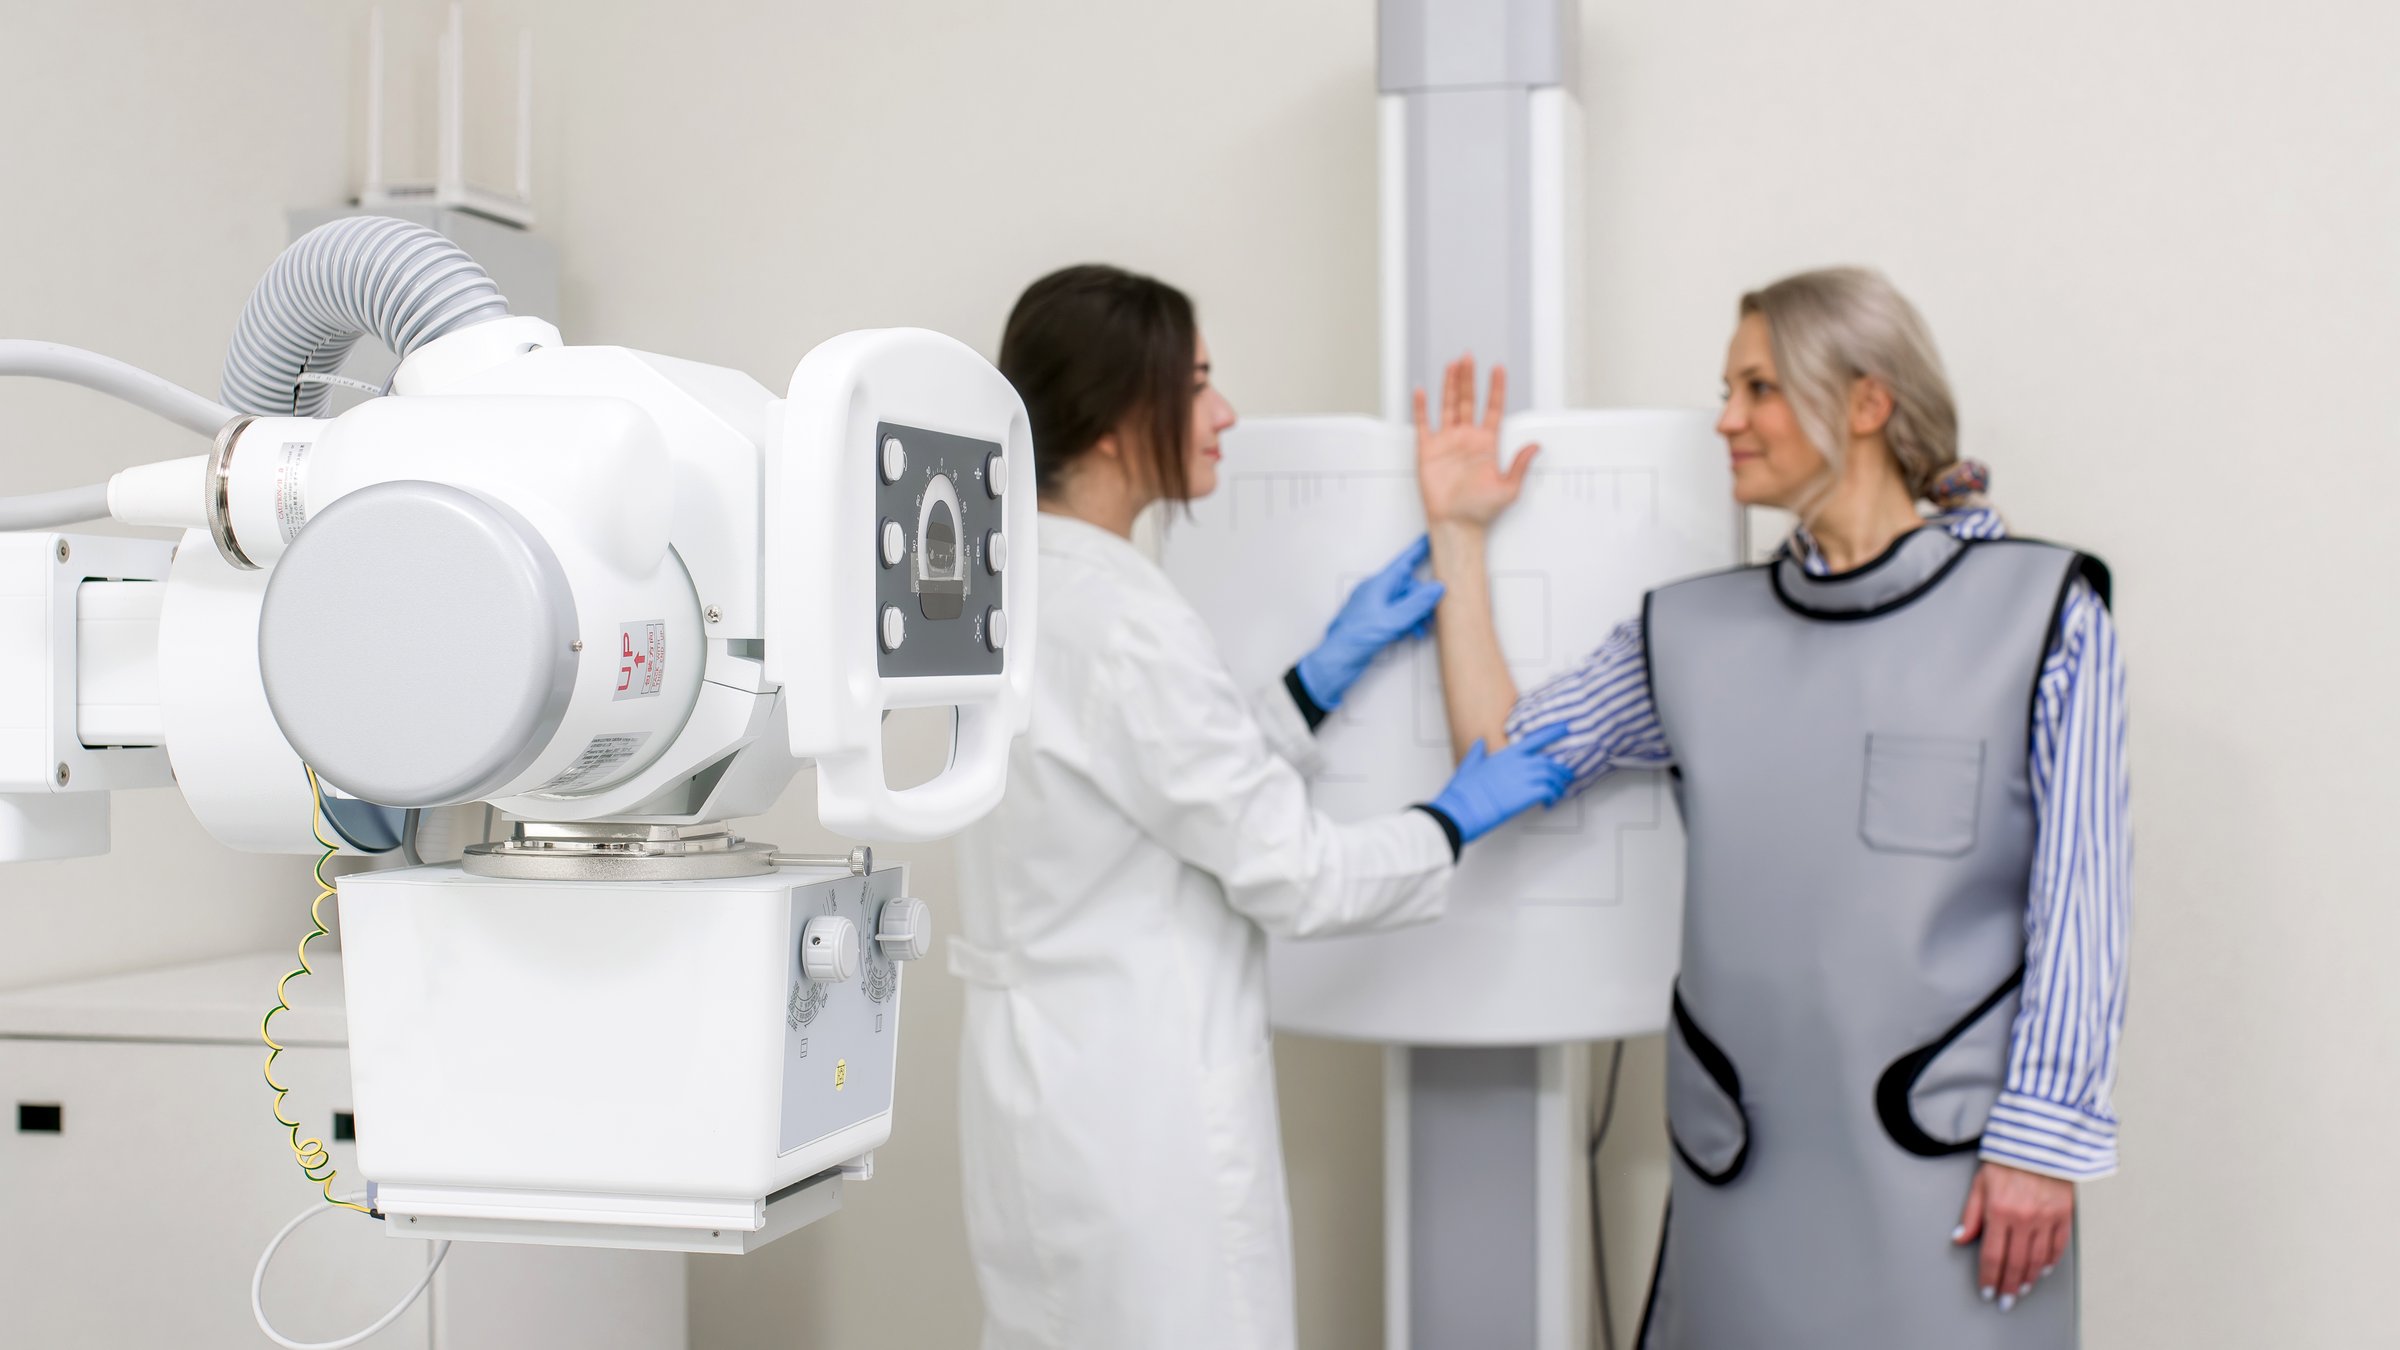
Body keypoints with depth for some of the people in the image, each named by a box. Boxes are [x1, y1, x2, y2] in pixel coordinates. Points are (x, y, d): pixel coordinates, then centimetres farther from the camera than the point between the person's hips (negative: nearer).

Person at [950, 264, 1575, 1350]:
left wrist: (1335, 666, 12)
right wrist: (1459, 821, -1)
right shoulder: (1115, 619, -21)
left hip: (1049, 1071, 9)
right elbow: (1286, 873, -16)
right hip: (1139, 1094, -9)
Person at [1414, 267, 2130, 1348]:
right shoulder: (1693, 632, 11)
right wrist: (1457, 531, 7)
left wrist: (2042, 1141, -8)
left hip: (1946, 1159, -3)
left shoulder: (2040, 613, -1)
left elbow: (2078, 905, -4)